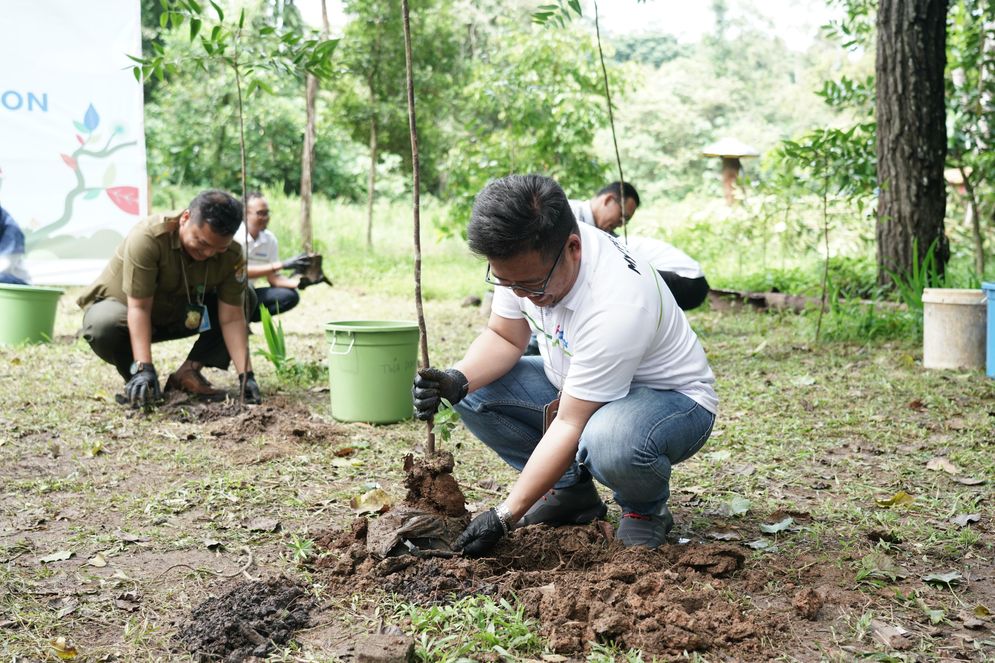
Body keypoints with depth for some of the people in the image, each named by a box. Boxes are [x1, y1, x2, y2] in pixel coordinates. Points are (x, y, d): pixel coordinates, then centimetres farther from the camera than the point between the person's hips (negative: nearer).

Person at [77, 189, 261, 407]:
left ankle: (188, 372, -10)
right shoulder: (147, 237, -35)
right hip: (122, 306, -4)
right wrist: (143, 369, -41)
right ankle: (136, 380, -8)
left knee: (245, 298, -14)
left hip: (178, 314, 4)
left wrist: (245, 375, -32)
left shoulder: (231, 255, -21)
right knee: (104, 326, -39)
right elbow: (139, 308, -35)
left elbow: (232, 319, -21)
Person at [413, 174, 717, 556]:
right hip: (575, 387, 7)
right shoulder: (521, 259, -17)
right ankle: (571, 491, 6)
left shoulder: (616, 306, -38)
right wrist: (456, 380, -24)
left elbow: (570, 426, -32)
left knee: (609, 442, -41)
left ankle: (646, 509, -4)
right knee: (474, 393, -12)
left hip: (671, 397, -7)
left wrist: (503, 517, -28)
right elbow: (504, 338, -2)